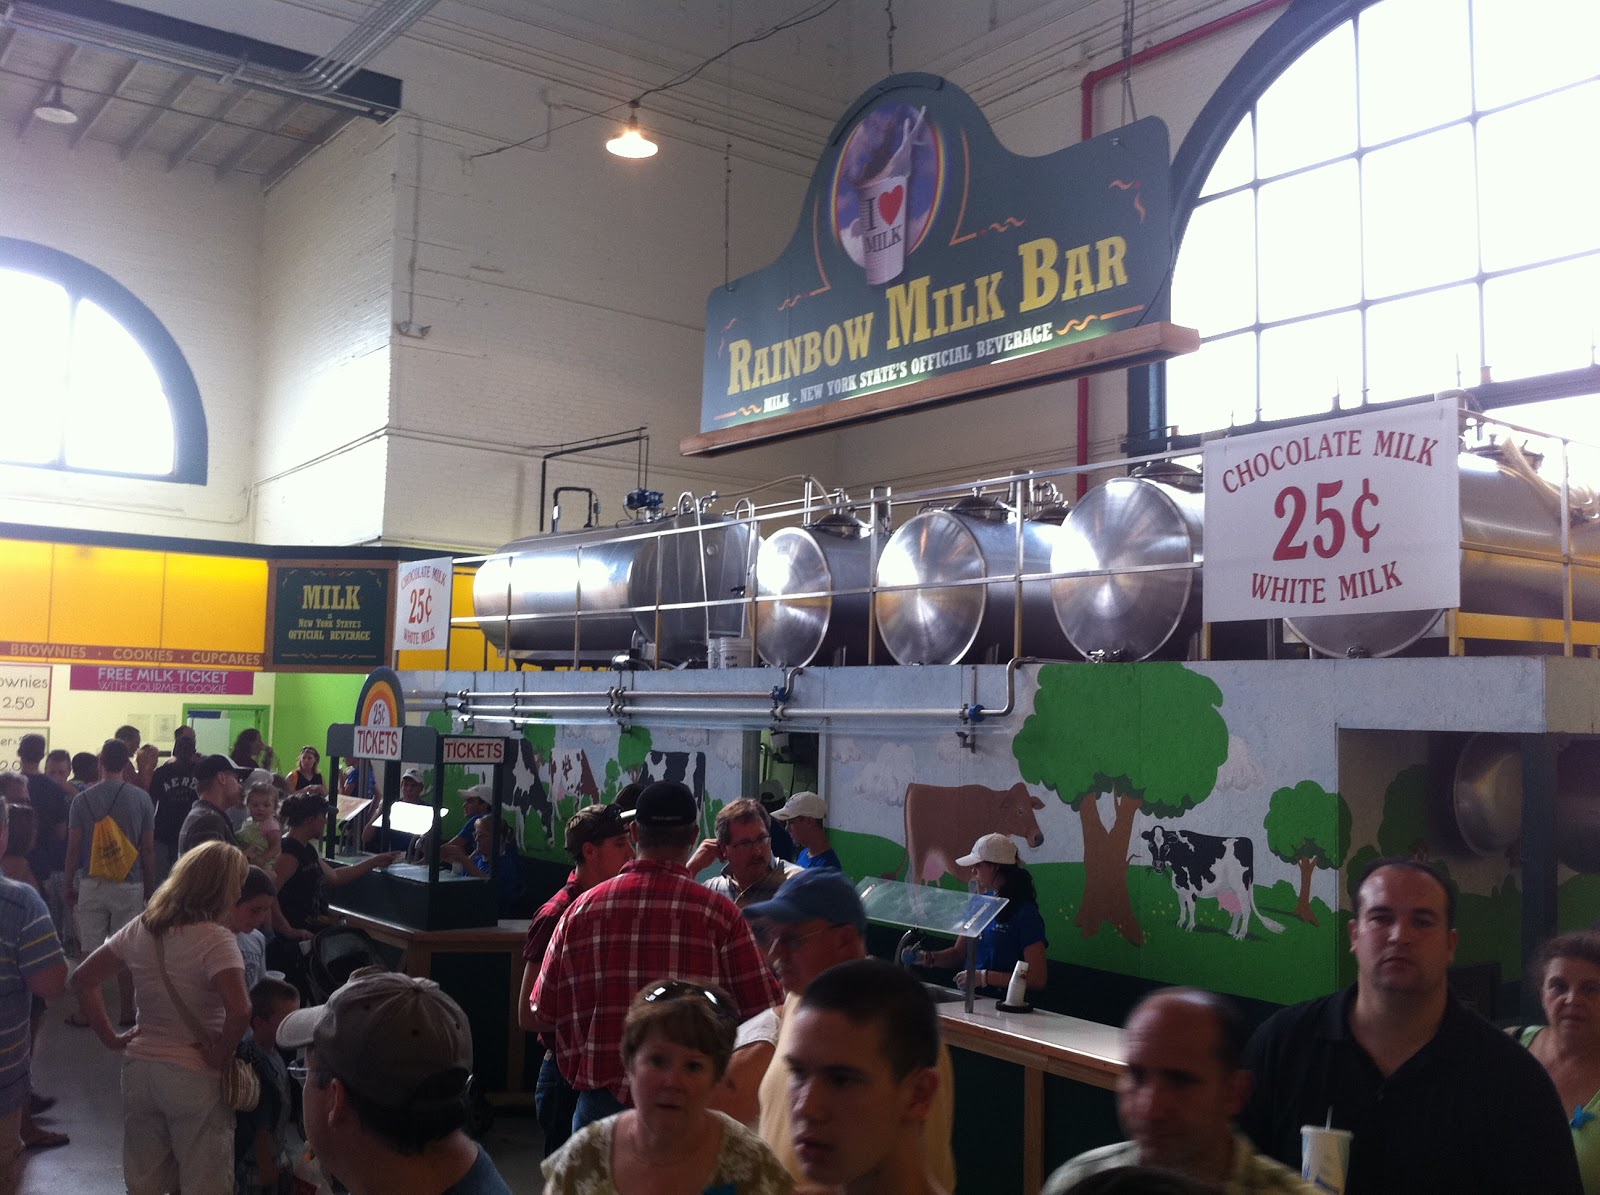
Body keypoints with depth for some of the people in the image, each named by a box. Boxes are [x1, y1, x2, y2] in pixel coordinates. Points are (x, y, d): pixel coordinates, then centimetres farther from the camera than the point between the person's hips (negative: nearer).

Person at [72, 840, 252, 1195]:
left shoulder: (140, 928, 0)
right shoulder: (216, 939, -20)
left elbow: (83, 980, 9)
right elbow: (239, 1011, -33)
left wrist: (110, 1038, 10)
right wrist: (219, 1056, -16)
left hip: (139, 1068, 6)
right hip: (194, 1076, -6)